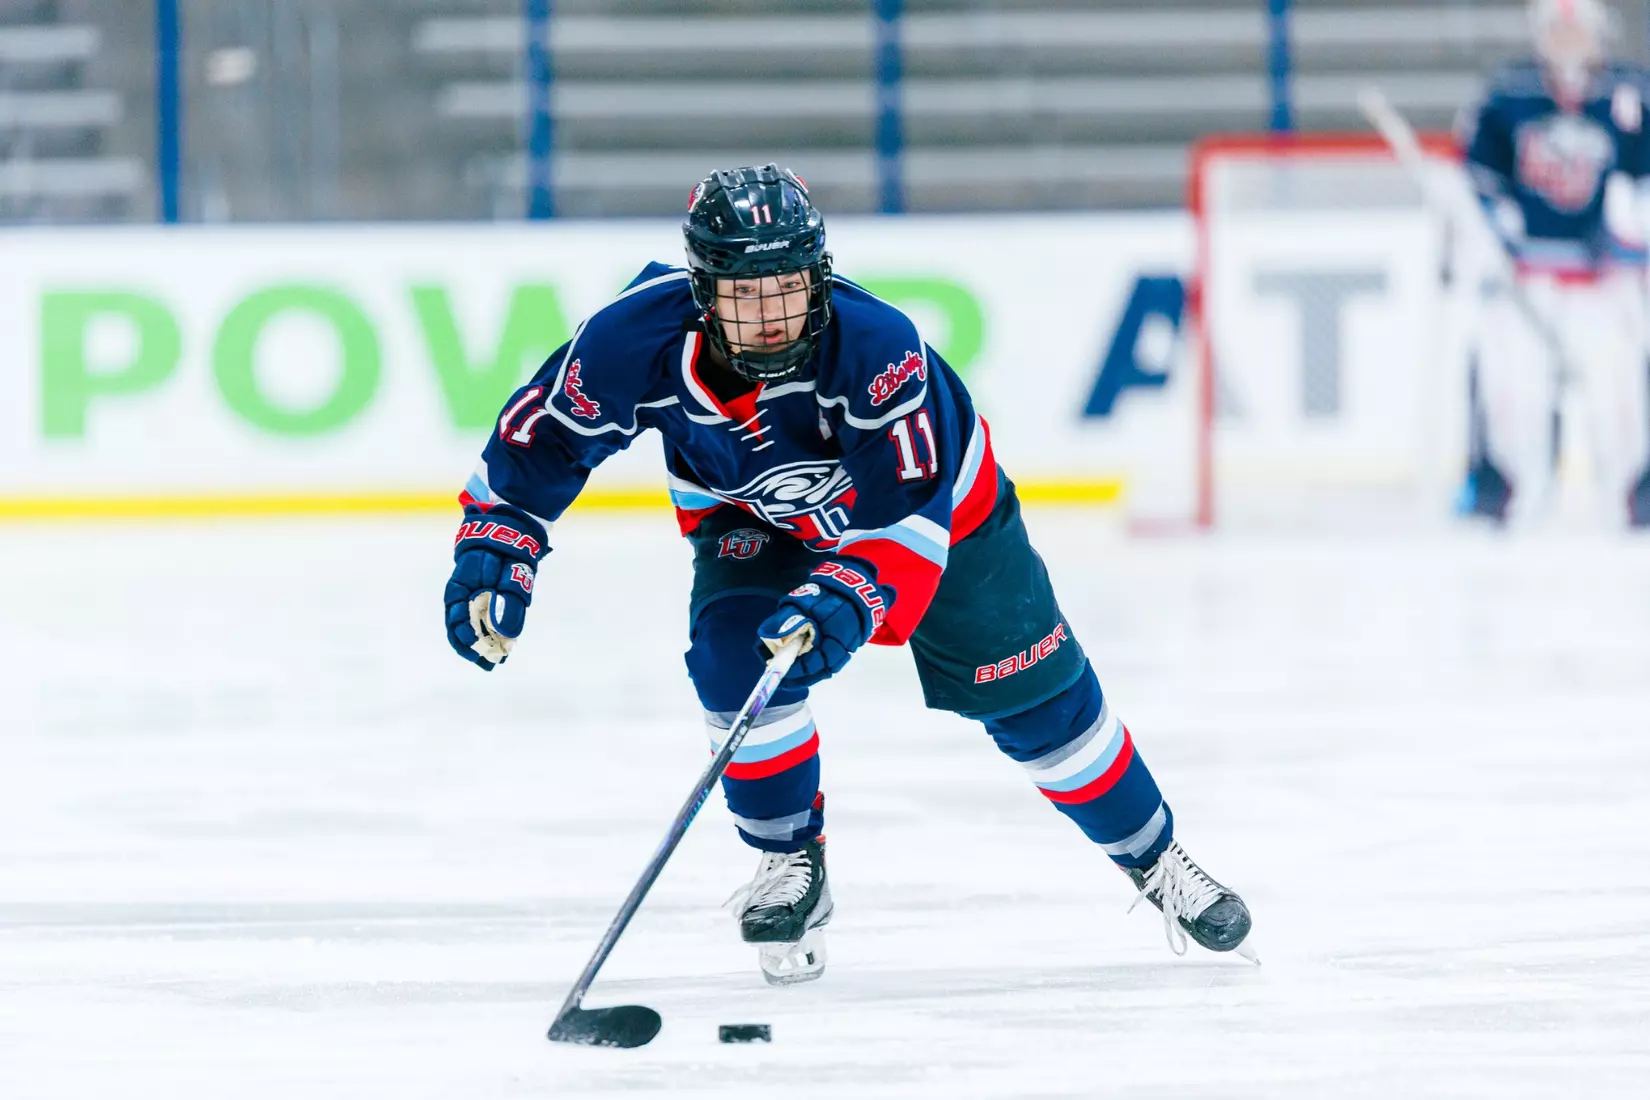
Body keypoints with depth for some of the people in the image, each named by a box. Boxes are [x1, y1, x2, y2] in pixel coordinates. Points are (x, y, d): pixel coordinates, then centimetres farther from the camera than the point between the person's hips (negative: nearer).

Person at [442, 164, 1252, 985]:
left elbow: (908, 515, -42)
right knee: (735, 654, -26)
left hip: (936, 496, -2)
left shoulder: (874, 346, -41)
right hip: (752, 518, 2)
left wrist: (846, 597, -58)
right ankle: (791, 864, -3)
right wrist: (495, 548, -26)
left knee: (1036, 698, 2)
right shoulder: (643, 339, -33)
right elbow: (541, 435, -17)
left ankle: (1154, 860, 25)